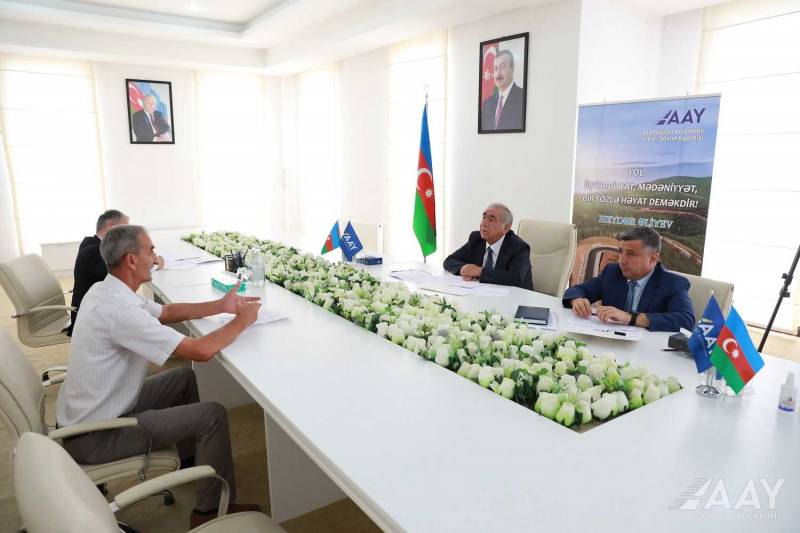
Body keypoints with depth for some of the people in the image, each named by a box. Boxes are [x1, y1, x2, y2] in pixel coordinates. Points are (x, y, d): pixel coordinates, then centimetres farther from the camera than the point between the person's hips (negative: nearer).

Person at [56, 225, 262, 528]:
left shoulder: (107, 291, -1)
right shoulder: (119, 310, -31)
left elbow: (167, 312, 11)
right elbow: (201, 350, -32)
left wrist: (221, 306, 2)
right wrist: (241, 321, -15)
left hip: (86, 414, 10)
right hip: (95, 438, -10)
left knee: (184, 378, 19)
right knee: (213, 415, -9)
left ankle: (188, 457, 35)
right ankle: (210, 510, 9)